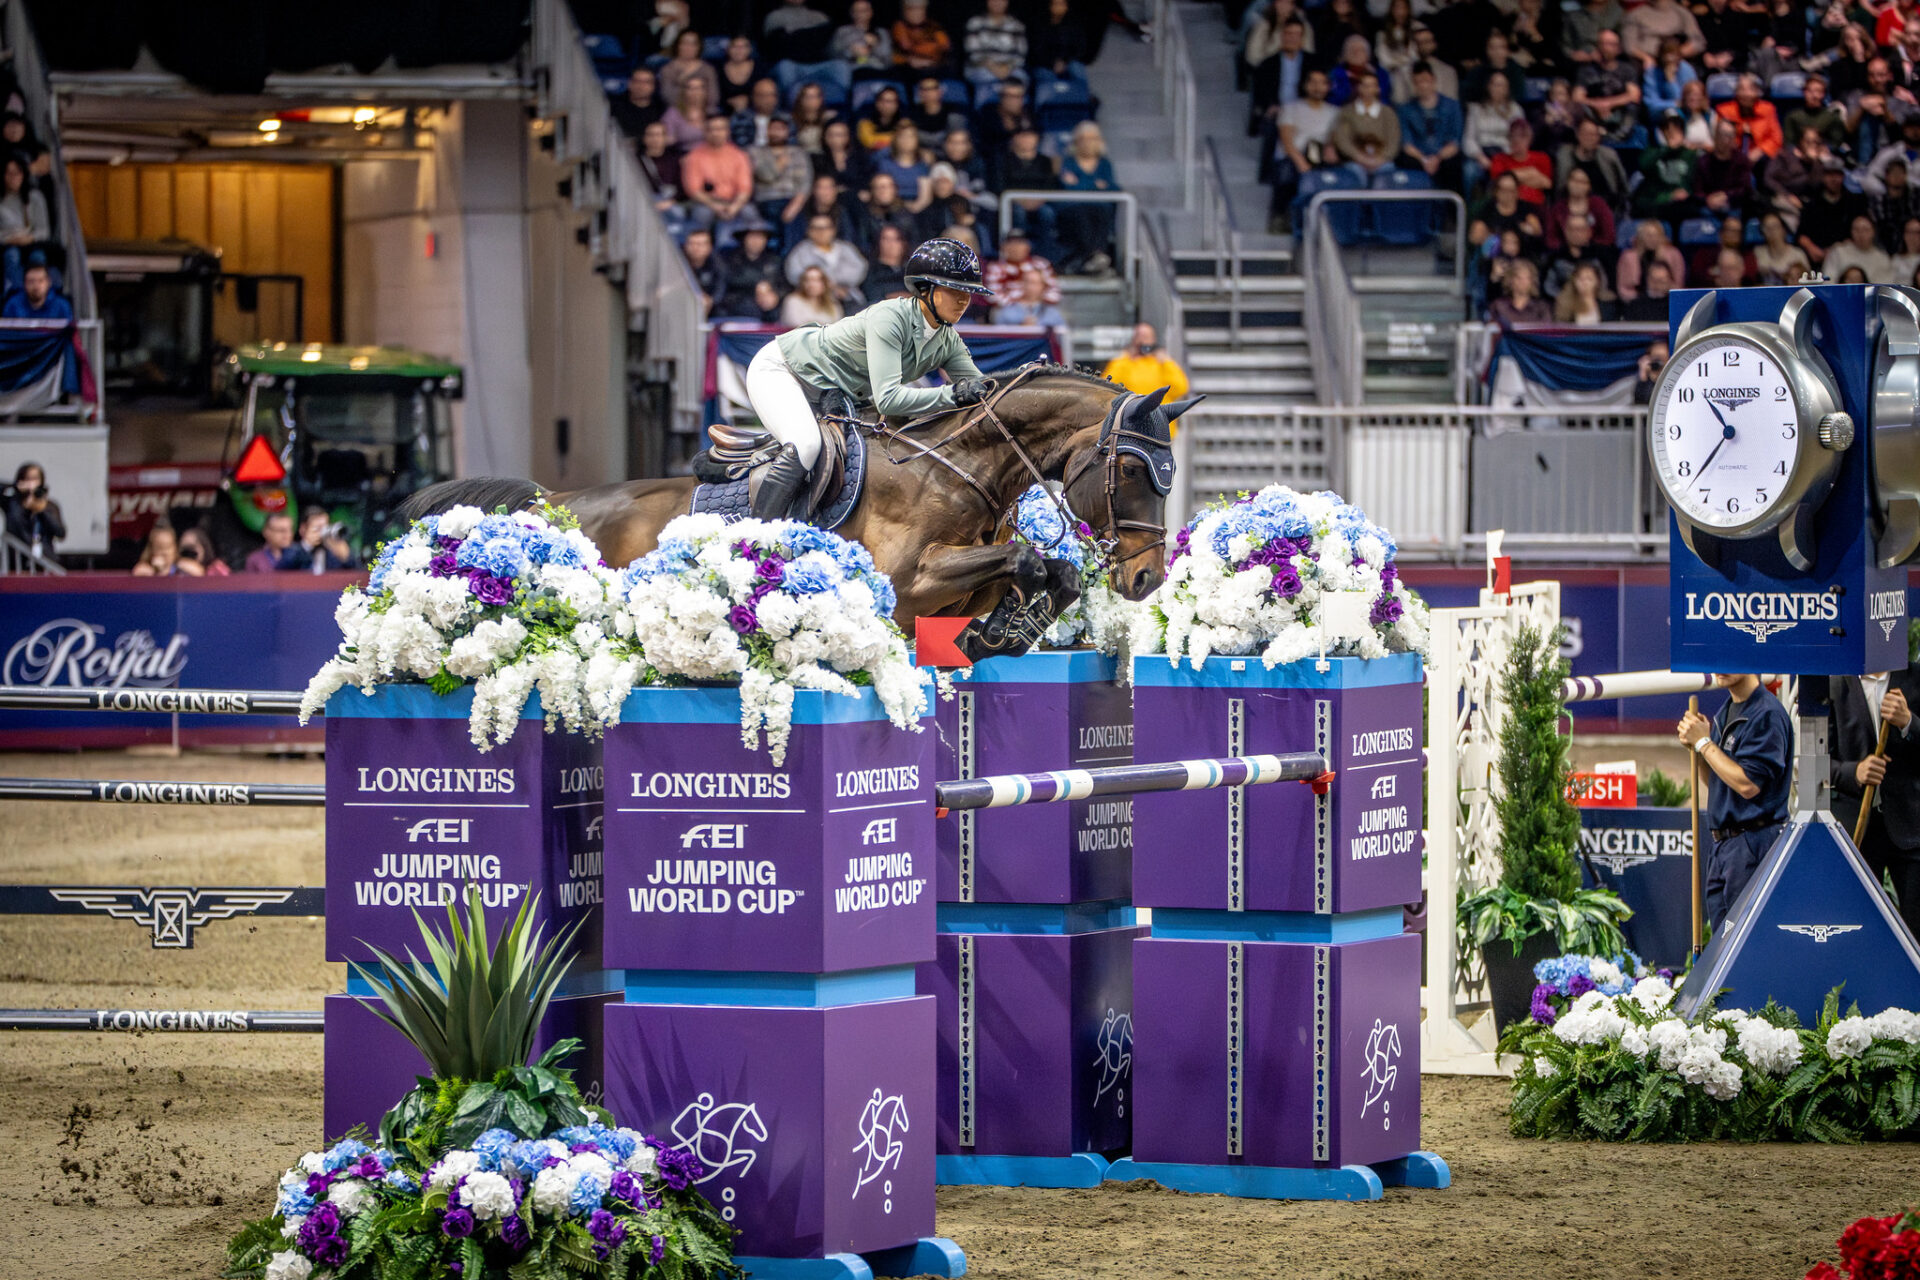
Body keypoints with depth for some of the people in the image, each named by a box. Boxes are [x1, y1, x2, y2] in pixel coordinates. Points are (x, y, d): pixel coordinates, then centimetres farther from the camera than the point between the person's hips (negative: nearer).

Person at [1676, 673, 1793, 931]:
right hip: (1722, 844, 9)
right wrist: (1693, 746, 3)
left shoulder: (1767, 713, -13)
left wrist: (1703, 742, -12)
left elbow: (1747, 784, -19)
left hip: (1754, 842, -9)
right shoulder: (1725, 712, 16)